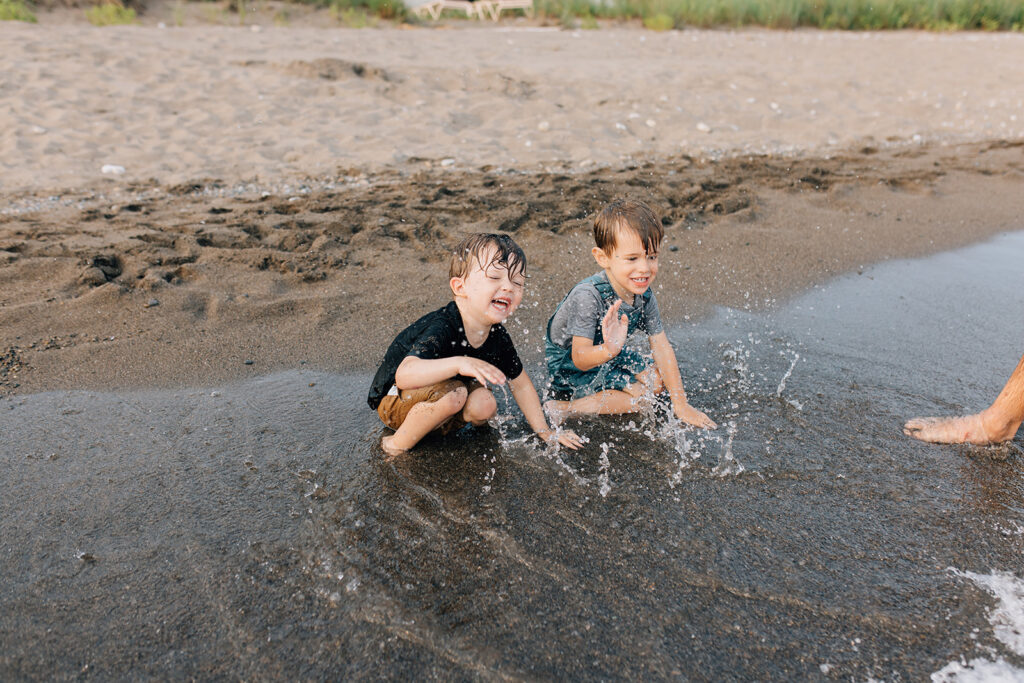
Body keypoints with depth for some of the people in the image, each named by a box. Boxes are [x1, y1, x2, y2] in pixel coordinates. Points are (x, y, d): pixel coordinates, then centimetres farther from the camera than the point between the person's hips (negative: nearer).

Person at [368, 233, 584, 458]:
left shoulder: (498, 337, -11)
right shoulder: (441, 328, -33)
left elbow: (521, 385, 4)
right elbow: (404, 375, -49)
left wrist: (546, 433, 4)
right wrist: (459, 364, -61)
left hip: (432, 397, 7)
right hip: (393, 402, -6)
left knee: (485, 406, -18)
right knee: (453, 392, -31)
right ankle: (397, 445, -13)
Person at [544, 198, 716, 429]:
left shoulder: (644, 294, -15)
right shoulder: (587, 296, -36)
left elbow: (661, 347, -8)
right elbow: (580, 358, -38)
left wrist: (681, 404, -7)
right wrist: (609, 350, -61)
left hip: (609, 353, 7)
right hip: (569, 366, -7)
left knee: (659, 381, 8)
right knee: (641, 395, -13)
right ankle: (561, 407, -8)